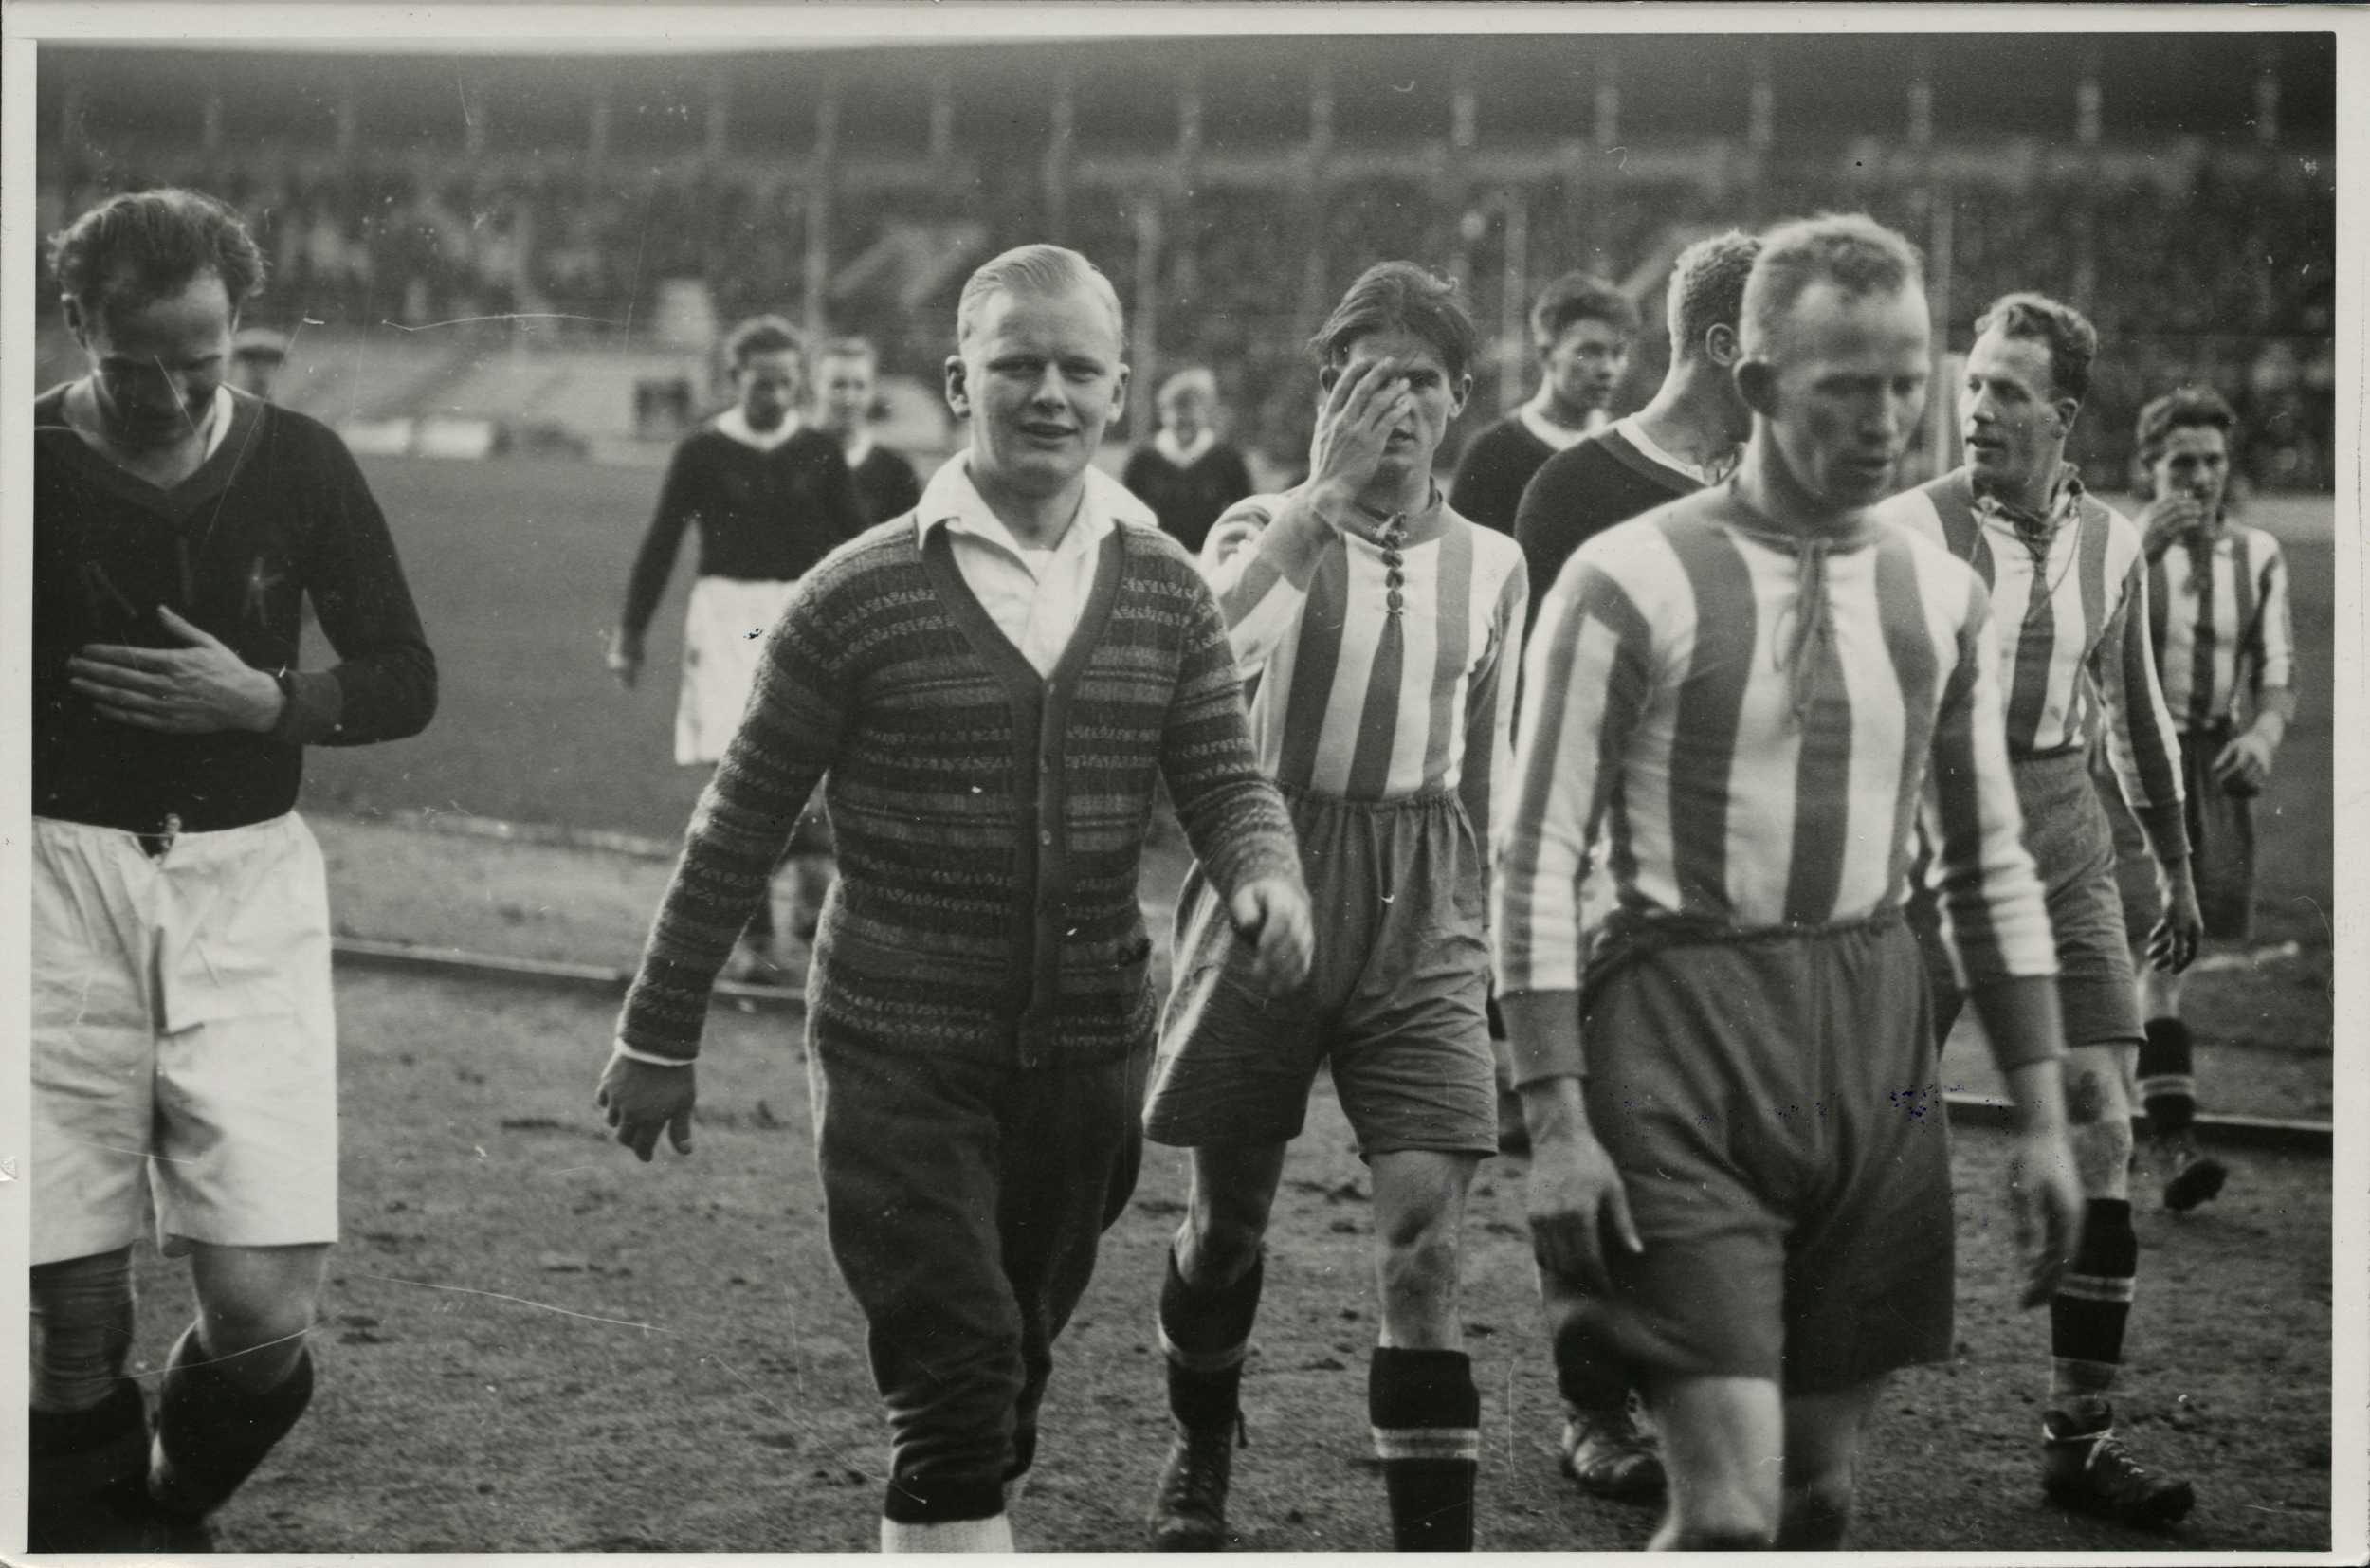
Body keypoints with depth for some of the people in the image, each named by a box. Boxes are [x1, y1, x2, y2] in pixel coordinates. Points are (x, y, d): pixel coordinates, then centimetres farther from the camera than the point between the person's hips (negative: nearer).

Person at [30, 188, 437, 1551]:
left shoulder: (299, 466, 2)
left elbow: (407, 682, 8)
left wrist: (265, 700, -9)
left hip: (246, 890, 1)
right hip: (60, 885, -1)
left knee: (263, 1304, -6)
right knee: (76, 1308, -1)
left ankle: (177, 1505, 24)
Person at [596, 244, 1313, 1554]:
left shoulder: (1165, 592, 4)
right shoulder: (863, 595, -6)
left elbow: (1225, 778, 1)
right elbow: (740, 824, 0)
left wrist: (1265, 875, -23)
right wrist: (657, 1037, 4)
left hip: (1088, 1050, 4)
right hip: (898, 1051, -4)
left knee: (1005, 1383, 16)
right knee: (955, 1383, -11)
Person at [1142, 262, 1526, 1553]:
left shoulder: (1491, 565, 9)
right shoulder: (1269, 527, -2)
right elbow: (1202, 644, -25)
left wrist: (1480, 919, 21)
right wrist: (1327, 494, -24)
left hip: (1421, 913, 2)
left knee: (1424, 1223, -11)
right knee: (1228, 1214, 11)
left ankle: (1436, 1539, -10)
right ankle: (1199, 1459, 39)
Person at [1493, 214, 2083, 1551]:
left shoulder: (1943, 596, 10)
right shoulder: (1632, 580, -6)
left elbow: (1992, 867, 15)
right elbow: (1540, 860, -7)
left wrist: (2043, 1115, 10)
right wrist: (1556, 1124, -13)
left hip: (1875, 1037, 5)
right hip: (1684, 1036, -5)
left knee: (1824, 1489, 12)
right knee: (1731, 1507, -12)